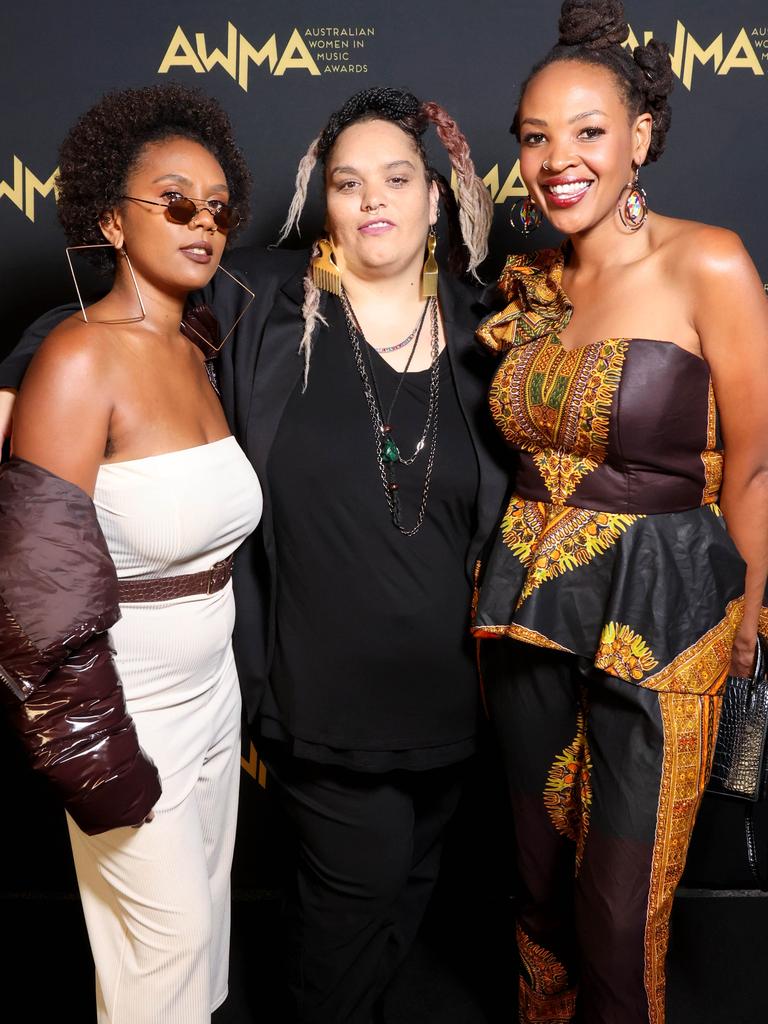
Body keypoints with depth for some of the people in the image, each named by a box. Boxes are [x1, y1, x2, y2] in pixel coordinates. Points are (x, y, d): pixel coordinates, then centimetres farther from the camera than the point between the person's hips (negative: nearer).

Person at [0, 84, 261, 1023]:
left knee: (206, 902, 22)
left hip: (213, 685, 7)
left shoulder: (196, 351, 3)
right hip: (126, 703, -7)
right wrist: (90, 755, -16)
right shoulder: (80, 356, -20)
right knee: (170, 930, 12)